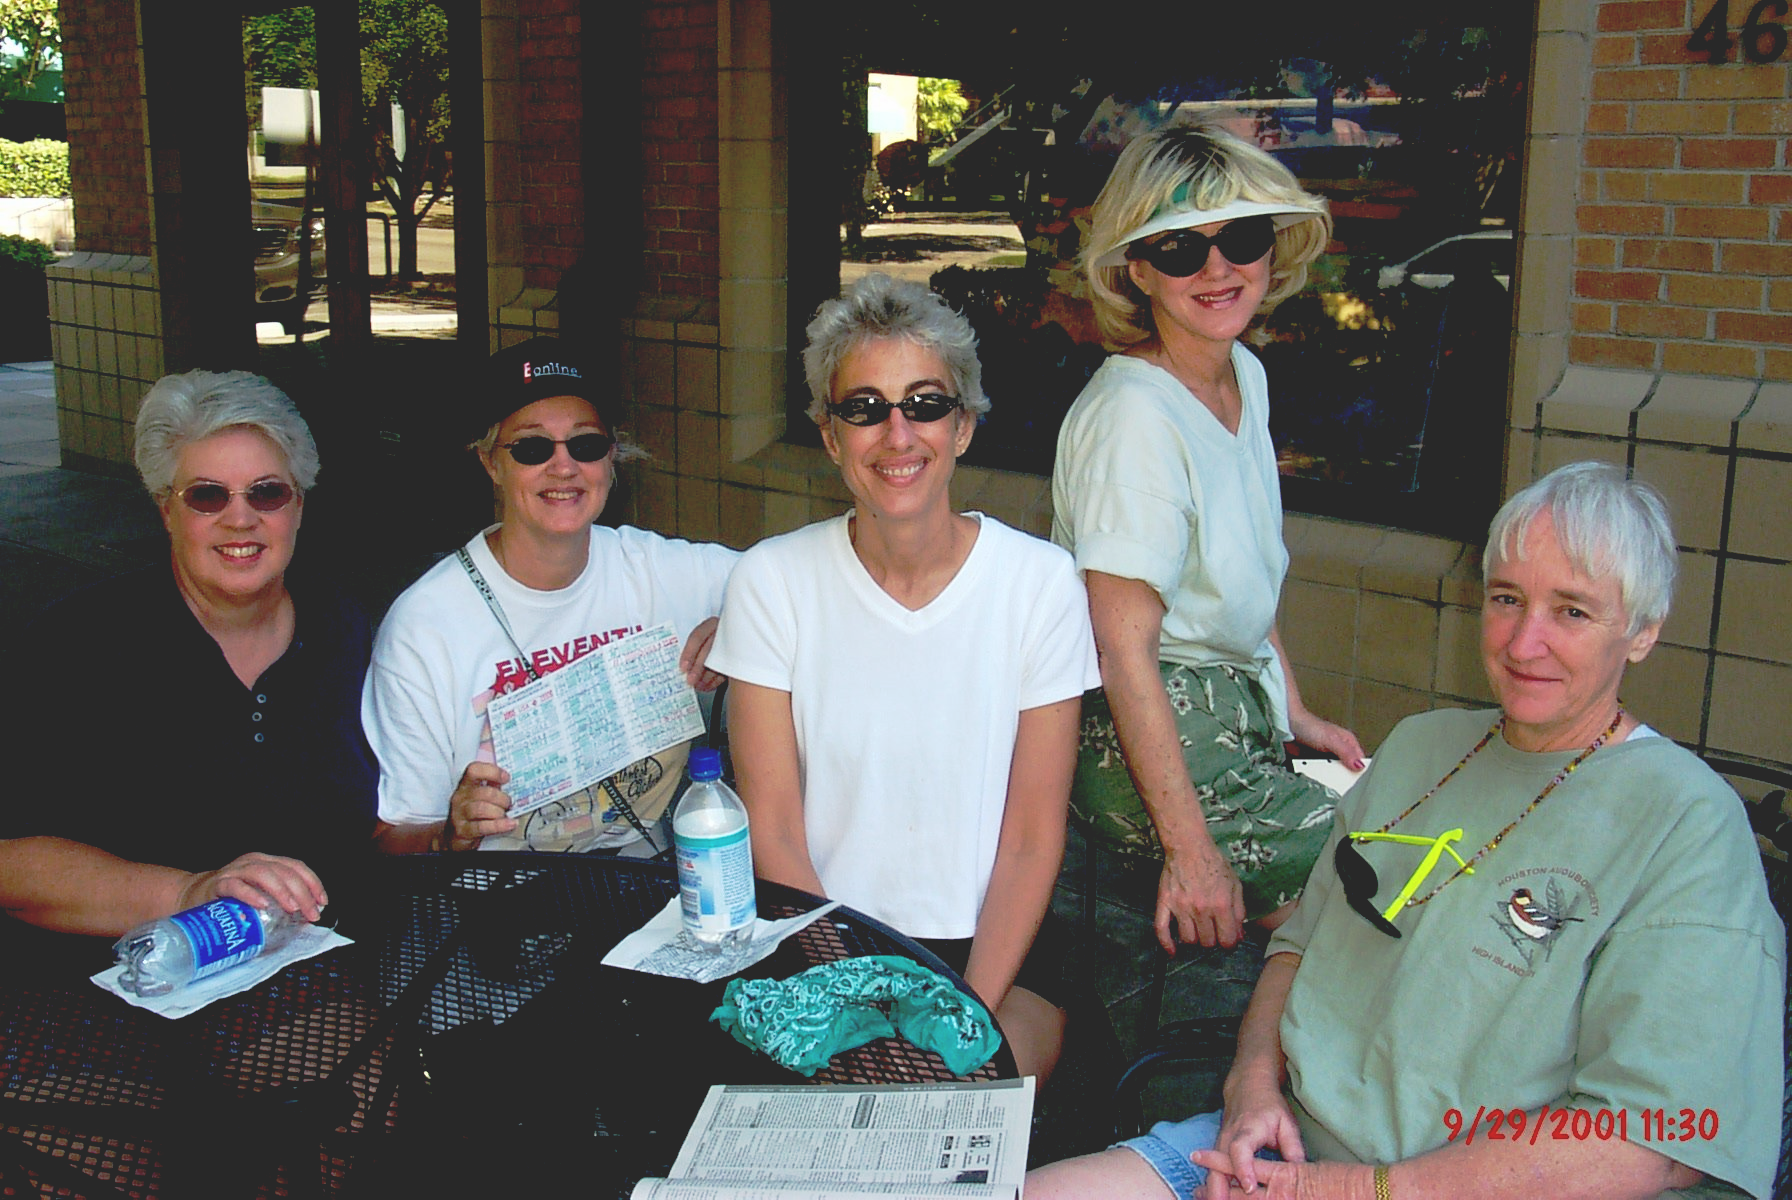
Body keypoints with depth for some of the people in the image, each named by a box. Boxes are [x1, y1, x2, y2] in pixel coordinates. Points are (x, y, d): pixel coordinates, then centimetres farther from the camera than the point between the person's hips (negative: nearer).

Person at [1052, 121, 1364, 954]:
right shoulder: (1133, 415, -20)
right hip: (1143, 742, -9)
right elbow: (1124, 649, -22)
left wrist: (1295, 713, 16)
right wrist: (1190, 849, -23)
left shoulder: (1245, 375, 8)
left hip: (1236, 718, 9)